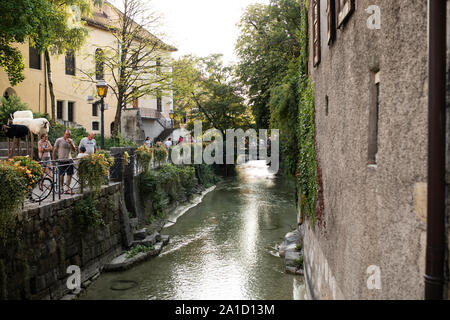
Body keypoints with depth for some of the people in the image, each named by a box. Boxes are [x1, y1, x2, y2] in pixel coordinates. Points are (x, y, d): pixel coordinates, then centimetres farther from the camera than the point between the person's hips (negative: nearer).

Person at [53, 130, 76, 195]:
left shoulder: (71, 141, 10)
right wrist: (53, 159, -2)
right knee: (61, 175, 1)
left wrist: (70, 143, -10)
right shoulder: (59, 140, -1)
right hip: (61, 160, -3)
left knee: (69, 174, -2)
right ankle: (61, 187, 14)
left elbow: (74, 150, 3)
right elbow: (54, 149, 1)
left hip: (69, 159, 3)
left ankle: (68, 188, 4)